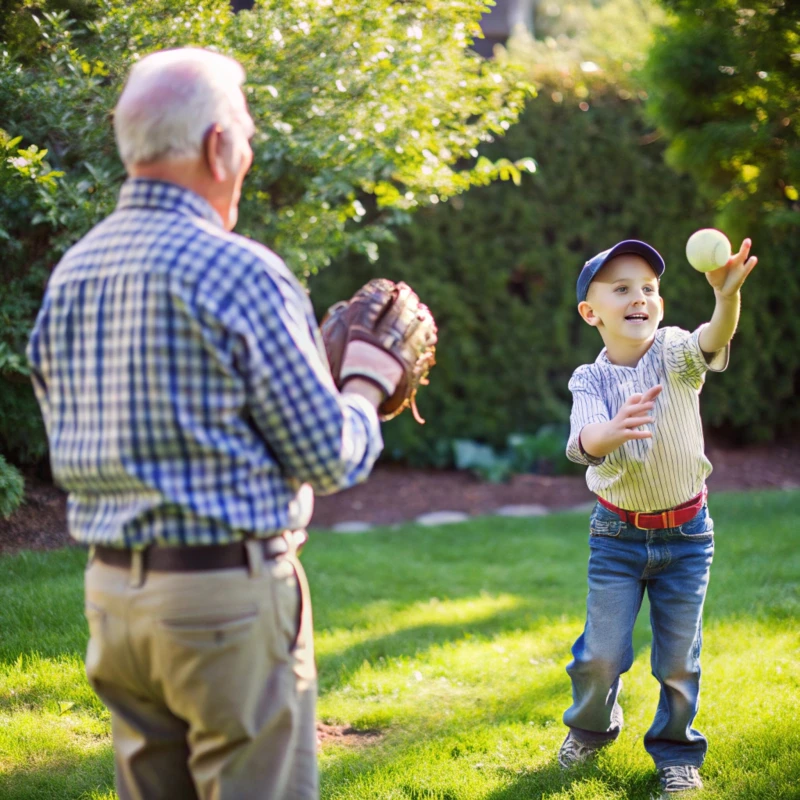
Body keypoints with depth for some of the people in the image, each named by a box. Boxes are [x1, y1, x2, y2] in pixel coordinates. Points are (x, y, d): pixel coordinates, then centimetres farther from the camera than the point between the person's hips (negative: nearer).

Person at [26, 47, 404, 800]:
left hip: (111, 588, 7)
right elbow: (328, 458, -11)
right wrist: (365, 388, 10)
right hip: (227, 592, -7)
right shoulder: (239, 273, -15)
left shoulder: (69, 274, 7)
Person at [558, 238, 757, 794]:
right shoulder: (590, 381, -9)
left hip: (687, 533, 0)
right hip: (618, 534, 0)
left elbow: (714, 339, -34)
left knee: (680, 655, 7)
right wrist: (613, 430, -52)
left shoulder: (675, 354, -11)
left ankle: (676, 748, 29)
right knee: (603, 651, 4)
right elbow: (582, 444, -27)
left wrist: (728, 296, -57)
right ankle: (592, 726, 34)